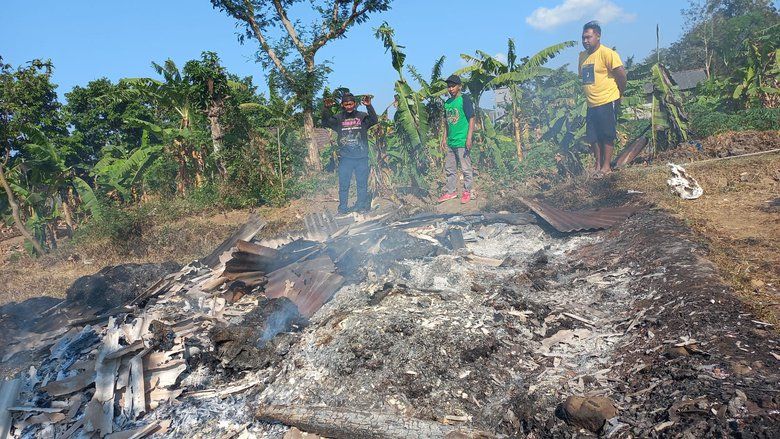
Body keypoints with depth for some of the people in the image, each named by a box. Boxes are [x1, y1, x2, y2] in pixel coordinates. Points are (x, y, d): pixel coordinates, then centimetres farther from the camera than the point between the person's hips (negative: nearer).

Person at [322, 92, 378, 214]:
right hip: (345, 158, 0)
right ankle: (342, 208, 12)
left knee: (362, 184, 6)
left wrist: (369, 106, -25)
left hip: (362, 157, 0)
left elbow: (374, 121, -10)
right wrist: (326, 108, -20)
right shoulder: (338, 118, 8)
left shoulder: (362, 116, 5)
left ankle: (362, 206, 18)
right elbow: (326, 122, -4)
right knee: (343, 184, 3)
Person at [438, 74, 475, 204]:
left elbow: (471, 119, -10)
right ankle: (450, 191, 22)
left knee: (466, 168, 0)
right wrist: (444, 138, 16)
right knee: (449, 168, 12)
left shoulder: (464, 100, -7)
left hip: (462, 141, -7)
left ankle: (467, 192, 11)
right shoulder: (447, 102, 13)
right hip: (450, 142, 7)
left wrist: (469, 138, -15)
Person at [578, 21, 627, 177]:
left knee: (607, 135, -1)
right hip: (592, 104, 7)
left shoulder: (606, 53, -11)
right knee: (593, 137, 9)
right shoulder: (582, 56, 12)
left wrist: (618, 94, -2)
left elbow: (622, 74, -13)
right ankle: (598, 165, 20)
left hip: (607, 102, -7)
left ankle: (606, 166, 6)